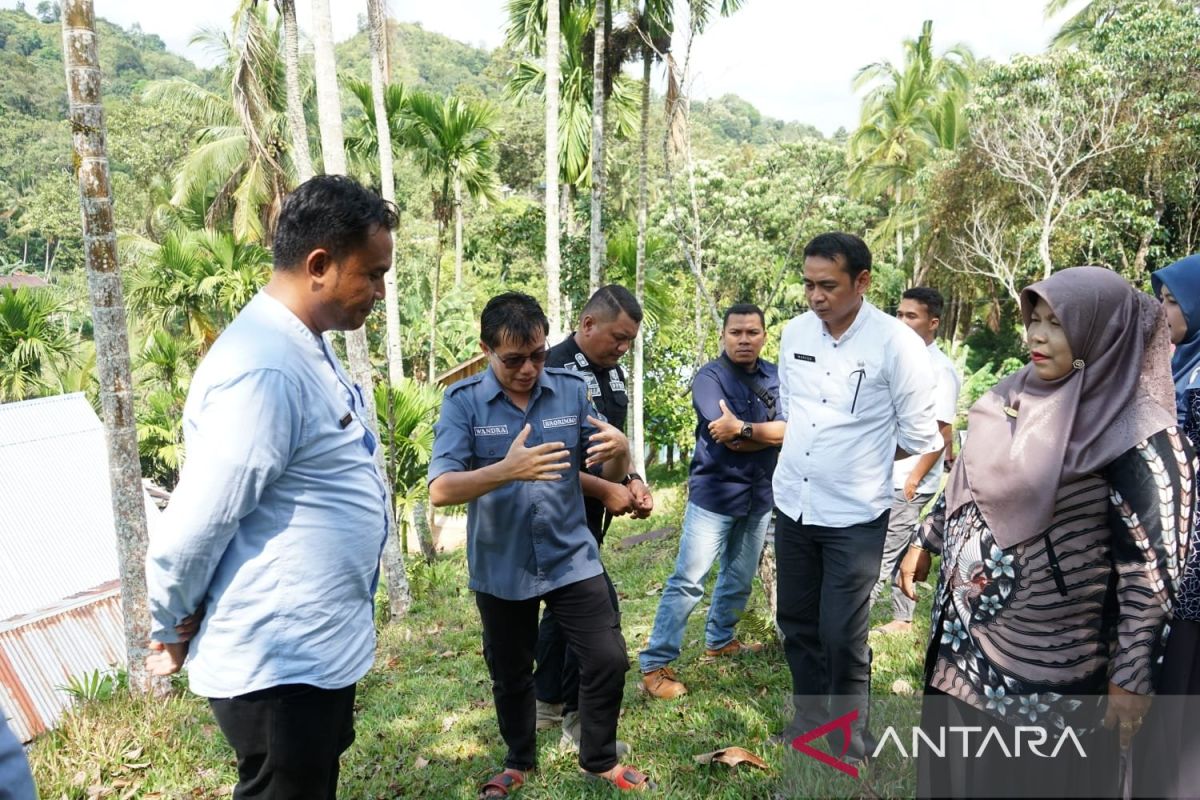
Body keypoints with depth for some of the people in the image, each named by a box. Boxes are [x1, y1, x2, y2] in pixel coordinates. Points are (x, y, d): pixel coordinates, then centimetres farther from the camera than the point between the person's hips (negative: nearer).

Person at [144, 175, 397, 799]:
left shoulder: (307, 350, 6)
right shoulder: (265, 370, -27)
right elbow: (194, 527, -24)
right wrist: (173, 632, -7)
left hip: (321, 648, 9)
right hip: (279, 663, -9)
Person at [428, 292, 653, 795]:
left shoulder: (572, 390, -5)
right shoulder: (463, 401, -12)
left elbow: (610, 473, 1)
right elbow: (440, 490, -21)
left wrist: (620, 449, -24)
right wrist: (507, 471, -38)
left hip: (572, 559, 1)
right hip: (500, 569, -1)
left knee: (609, 659, 4)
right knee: (510, 675, 17)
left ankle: (599, 759, 30)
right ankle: (519, 762, 43)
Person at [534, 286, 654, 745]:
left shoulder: (612, 371, 9)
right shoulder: (555, 371, -19)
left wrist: (633, 481, 2)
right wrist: (607, 490, -19)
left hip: (590, 512, 9)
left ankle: (547, 703, 33)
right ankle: (580, 719, 8)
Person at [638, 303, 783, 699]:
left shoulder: (775, 377, 3)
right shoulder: (709, 376, -11)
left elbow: (790, 429, -9)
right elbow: (727, 438, -21)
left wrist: (744, 430, -20)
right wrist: (769, 431, -11)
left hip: (760, 494, 5)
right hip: (715, 493, -5)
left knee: (740, 578, 17)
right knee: (688, 581, -5)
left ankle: (720, 640, 38)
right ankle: (655, 664, 2)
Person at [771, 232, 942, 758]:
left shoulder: (896, 343, -15)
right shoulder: (795, 331, 1)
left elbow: (920, 438, -8)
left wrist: (862, 453, 3)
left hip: (855, 515, -5)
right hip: (792, 504, 6)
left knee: (841, 634, 1)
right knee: (796, 621, 17)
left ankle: (850, 745, 26)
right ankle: (810, 721, 39)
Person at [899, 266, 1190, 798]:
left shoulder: (1134, 435, -17)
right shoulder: (1012, 396, 3)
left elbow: (1151, 567, -16)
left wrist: (1132, 674, -15)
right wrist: (926, 542, 17)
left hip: (1047, 660, -6)